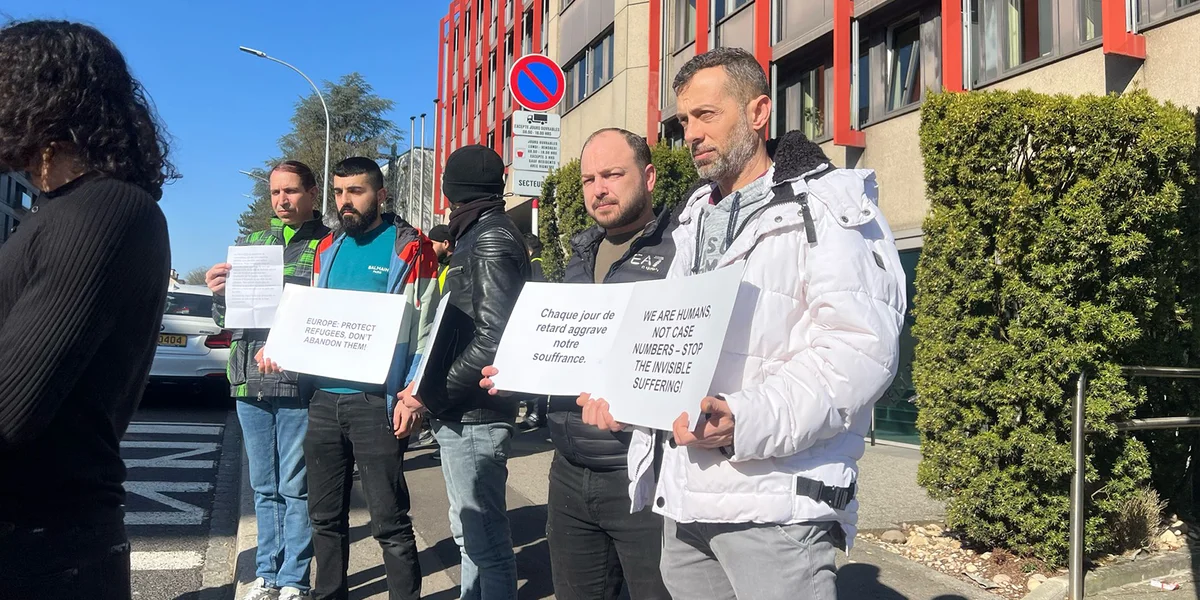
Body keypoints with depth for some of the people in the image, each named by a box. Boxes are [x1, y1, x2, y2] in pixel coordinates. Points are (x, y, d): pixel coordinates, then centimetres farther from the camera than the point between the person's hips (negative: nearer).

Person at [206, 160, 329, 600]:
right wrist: (219, 294, -5)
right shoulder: (249, 244, 14)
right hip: (249, 383, 5)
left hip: (299, 384, -5)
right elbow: (225, 319, 17)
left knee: (295, 487, 2)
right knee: (264, 486, 14)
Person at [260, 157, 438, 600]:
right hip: (323, 398, 6)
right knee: (325, 514, 15)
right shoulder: (327, 249, 15)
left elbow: (427, 330, -8)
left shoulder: (409, 249, -4)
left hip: (376, 401, -6)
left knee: (389, 521, -2)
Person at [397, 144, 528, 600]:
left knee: (486, 540, -3)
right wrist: (427, 388, 8)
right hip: (460, 413, 10)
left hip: (474, 416, -10)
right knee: (469, 532, 19)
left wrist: (429, 396, -16)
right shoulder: (477, 237, 17)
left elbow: (491, 341, -22)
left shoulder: (491, 240, -13)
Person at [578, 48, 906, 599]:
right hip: (682, 499, 7)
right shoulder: (693, 221, 19)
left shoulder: (828, 210, -6)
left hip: (775, 504, -7)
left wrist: (745, 422, -28)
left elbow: (859, 350, -17)